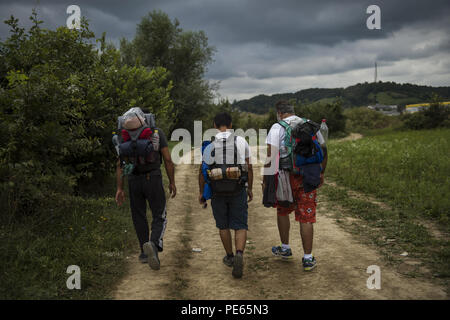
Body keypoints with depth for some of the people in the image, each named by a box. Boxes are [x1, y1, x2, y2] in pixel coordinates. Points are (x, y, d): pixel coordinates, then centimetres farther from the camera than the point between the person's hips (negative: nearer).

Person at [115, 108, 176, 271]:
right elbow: (168, 160, -6)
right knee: (159, 218, 4)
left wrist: (119, 189, 5)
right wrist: (172, 182, 2)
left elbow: (119, 165, 1)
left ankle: (145, 252, 22)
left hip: (134, 181, 3)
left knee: (139, 216, 17)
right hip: (153, 179, -2)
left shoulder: (125, 138, 2)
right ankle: (153, 245, -24)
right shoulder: (157, 133, -4)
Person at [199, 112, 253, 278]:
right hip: (238, 190, 0)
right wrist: (250, 188, 10)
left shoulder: (210, 145, -3)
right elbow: (249, 167, 0)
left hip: (217, 191, 1)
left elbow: (202, 171, -3)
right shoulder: (241, 142, -1)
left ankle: (229, 256, 27)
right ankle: (239, 255, -19)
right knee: (240, 226, 3)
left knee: (223, 225, 17)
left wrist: (201, 192, 7)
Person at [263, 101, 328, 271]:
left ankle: (285, 248, 31)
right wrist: (321, 173, 25)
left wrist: (265, 180, -6)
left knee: (282, 211, 20)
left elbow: (271, 156, -11)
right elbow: (323, 150, 15)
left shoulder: (277, 128, -4)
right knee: (306, 217, 5)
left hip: (286, 176, -2)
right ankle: (308, 258, 7)